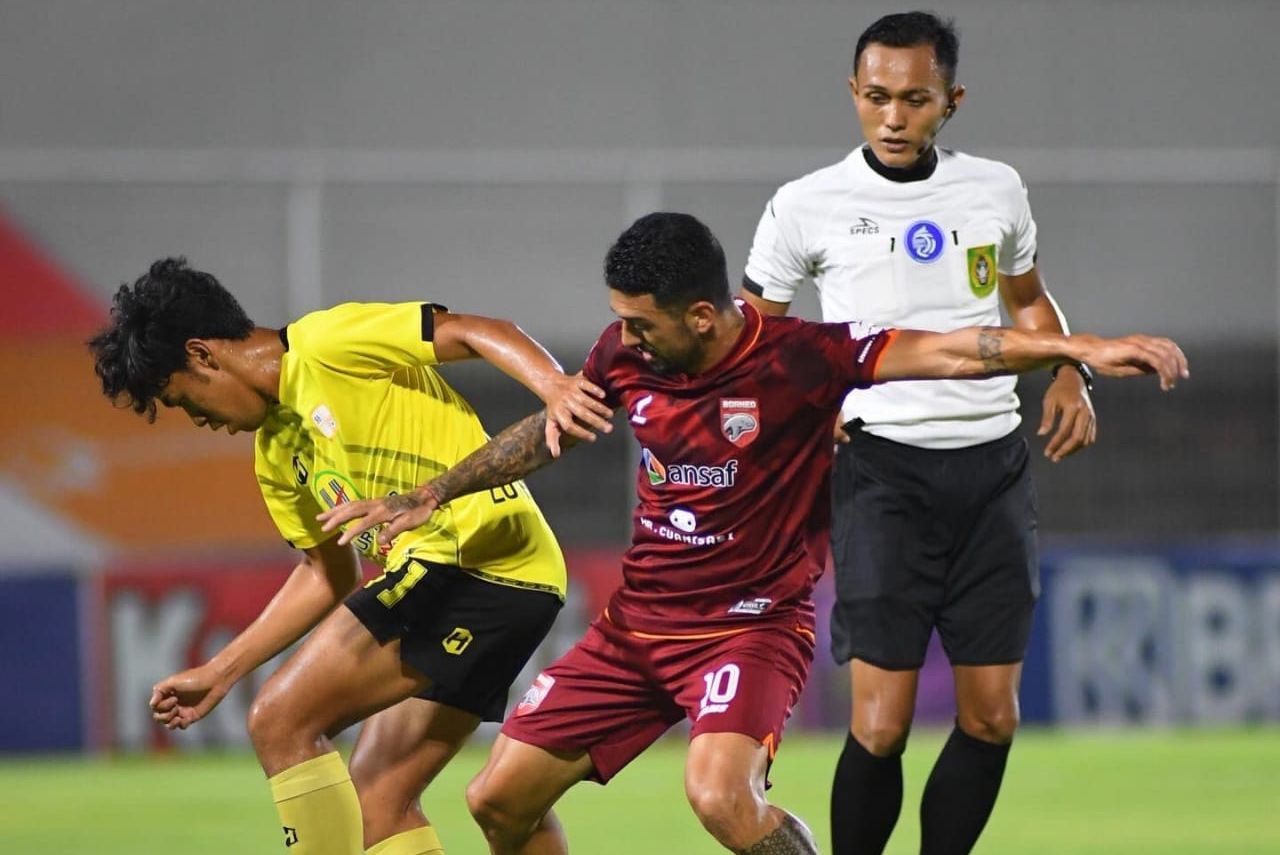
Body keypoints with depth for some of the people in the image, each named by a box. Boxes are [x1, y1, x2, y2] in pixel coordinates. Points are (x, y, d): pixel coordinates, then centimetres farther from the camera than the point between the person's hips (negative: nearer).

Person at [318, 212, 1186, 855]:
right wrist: (426, 497, 21)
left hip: (752, 625, -6)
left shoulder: (798, 358, -18)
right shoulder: (627, 356, -3)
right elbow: (547, 431, 17)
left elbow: (947, 352, -25)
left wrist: (1078, 349, -37)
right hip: (637, 623, 6)